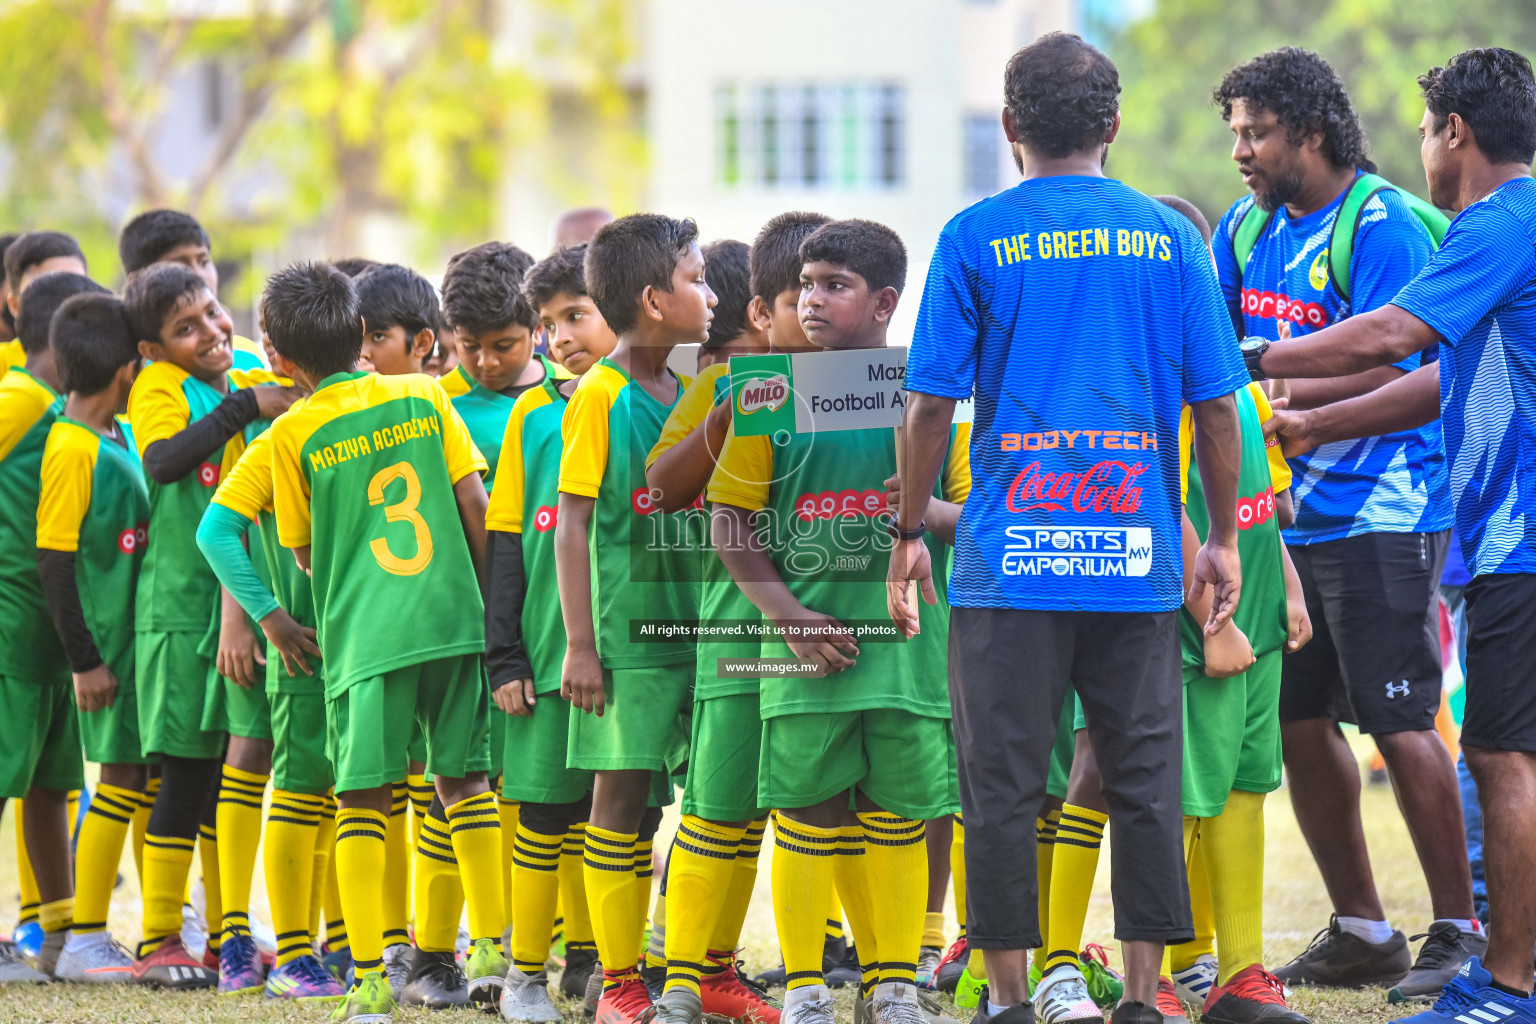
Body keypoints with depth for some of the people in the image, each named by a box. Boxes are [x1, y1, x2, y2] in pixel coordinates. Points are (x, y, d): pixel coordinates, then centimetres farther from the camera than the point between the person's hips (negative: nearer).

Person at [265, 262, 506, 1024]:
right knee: (465, 778, 15)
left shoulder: (294, 434, -1)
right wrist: (492, 599, 16)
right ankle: (492, 953, 16)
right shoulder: (425, 399, 6)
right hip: (453, 619, 3)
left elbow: (303, 552, 7)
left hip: (364, 635, -3)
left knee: (362, 797, 0)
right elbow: (476, 506, 5)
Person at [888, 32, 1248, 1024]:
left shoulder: (977, 238, -1)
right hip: (1138, 563, 2)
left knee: (1005, 787, 4)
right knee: (1145, 782, 7)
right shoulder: (1170, 237, 4)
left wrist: (909, 534, 8)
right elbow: (1216, 403, 5)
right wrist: (1223, 540, 14)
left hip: (1010, 559, -2)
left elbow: (932, 404, -1)